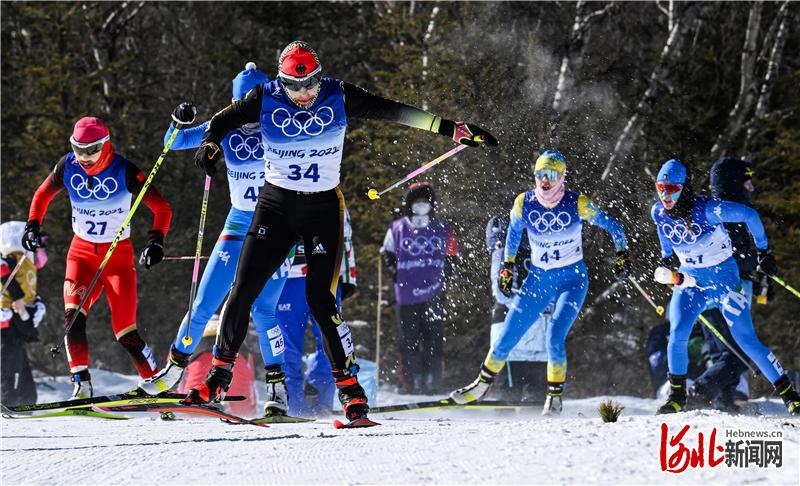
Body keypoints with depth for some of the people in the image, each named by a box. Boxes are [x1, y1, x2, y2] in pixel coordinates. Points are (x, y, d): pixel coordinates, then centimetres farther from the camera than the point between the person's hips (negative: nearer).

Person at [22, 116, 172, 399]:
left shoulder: (124, 172, -16)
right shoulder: (68, 167, -6)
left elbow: (162, 208, -12)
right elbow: (43, 195, 13)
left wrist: (156, 240, -25)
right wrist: (33, 224, -1)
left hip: (118, 255, -3)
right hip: (81, 252, 3)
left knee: (125, 332, -10)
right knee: (73, 316, -21)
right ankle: (81, 384, -18)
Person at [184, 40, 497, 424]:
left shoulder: (338, 98, -9)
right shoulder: (267, 99, -7)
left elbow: (392, 111, -10)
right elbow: (224, 120, -3)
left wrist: (452, 128, -13)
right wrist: (210, 143, -27)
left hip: (323, 208, -2)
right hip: (275, 205, 2)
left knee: (320, 298, -12)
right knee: (243, 289, -4)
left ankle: (349, 386, -2)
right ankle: (220, 375, 11)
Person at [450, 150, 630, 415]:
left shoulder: (578, 204, -15)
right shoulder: (524, 203, -8)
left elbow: (613, 226, -1)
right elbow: (513, 233, 13)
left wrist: (622, 255, -5)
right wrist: (508, 265, 15)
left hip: (572, 279, -3)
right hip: (538, 279, 3)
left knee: (555, 336, -22)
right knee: (507, 335, 2)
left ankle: (555, 396, -6)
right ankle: (482, 384, 24)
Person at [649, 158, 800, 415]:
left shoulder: (707, 209, -26)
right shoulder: (658, 212, -10)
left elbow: (750, 215, -15)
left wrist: (763, 251, -8)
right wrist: (665, 259, 19)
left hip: (725, 279, -4)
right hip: (691, 281, 4)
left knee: (746, 340, -8)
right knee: (677, 334, -17)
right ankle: (677, 396, -1)